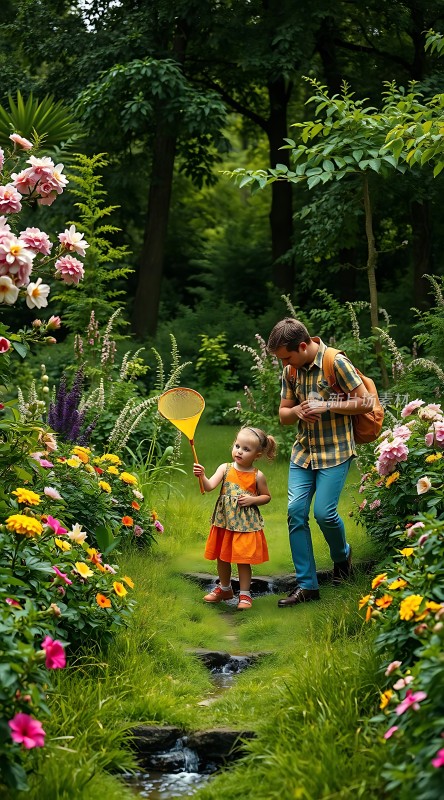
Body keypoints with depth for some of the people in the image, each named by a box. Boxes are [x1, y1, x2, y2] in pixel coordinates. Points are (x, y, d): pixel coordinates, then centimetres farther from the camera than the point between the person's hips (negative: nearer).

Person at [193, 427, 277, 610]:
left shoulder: (257, 476, -5)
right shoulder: (225, 469, -4)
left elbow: (267, 497, 7)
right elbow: (209, 486, -16)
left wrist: (252, 499, -12)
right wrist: (202, 476, -36)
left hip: (246, 524, -3)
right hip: (224, 521, 3)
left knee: (243, 560, 2)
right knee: (222, 558, 16)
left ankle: (244, 594, 16)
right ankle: (225, 589, 36)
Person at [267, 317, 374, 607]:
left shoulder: (336, 362, -14)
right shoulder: (291, 370, 5)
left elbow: (365, 402, -12)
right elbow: (283, 414, 13)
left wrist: (326, 405, -20)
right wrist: (297, 411, -10)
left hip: (335, 451, -6)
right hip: (304, 450, 6)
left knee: (324, 512, -11)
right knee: (296, 512, -4)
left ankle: (342, 556, 23)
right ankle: (307, 585, 2)